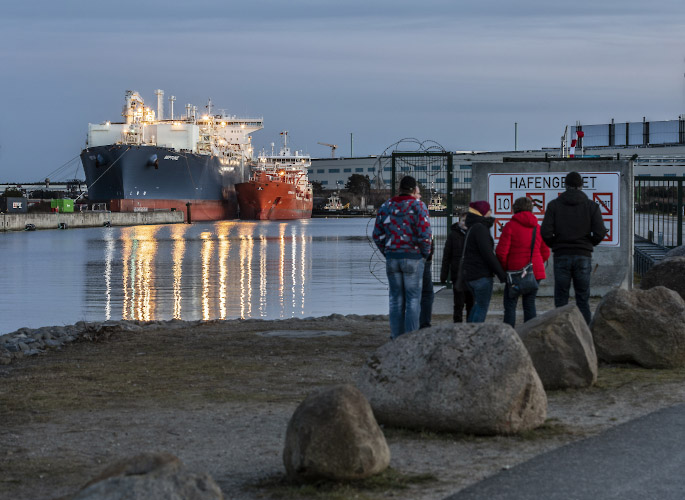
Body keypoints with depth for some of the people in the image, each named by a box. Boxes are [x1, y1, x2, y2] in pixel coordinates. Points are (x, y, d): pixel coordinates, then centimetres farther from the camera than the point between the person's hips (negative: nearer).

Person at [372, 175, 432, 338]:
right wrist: (425, 253, 0)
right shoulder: (418, 206, -7)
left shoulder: (386, 206, 8)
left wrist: (387, 253, 14)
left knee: (396, 299, 10)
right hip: (413, 258, -4)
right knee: (413, 299, 0)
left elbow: (377, 235, 7)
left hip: (391, 258, 4)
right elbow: (424, 234, -15)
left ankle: (396, 337, 10)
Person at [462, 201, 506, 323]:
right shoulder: (480, 228, -15)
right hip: (481, 275, -10)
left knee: (477, 304, 21)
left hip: (469, 274, 10)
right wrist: (501, 273, -14)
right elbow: (487, 254, -19)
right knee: (482, 307, -3)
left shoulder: (471, 228, 15)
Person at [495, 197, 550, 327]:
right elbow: (545, 254, 10)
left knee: (510, 305, 1)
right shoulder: (538, 227, 8)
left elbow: (501, 252, -11)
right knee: (530, 304, 9)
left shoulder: (510, 226, -6)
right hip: (536, 272, 4)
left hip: (515, 272, -4)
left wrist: (504, 268, 5)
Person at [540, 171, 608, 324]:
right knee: (583, 300, 5)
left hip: (561, 255, -1)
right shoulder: (591, 206, 3)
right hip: (583, 256, 1)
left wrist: (555, 245, 10)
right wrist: (589, 244, 12)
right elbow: (600, 232, -6)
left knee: (561, 300, 3)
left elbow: (545, 232, -8)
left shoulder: (554, 205, 2)